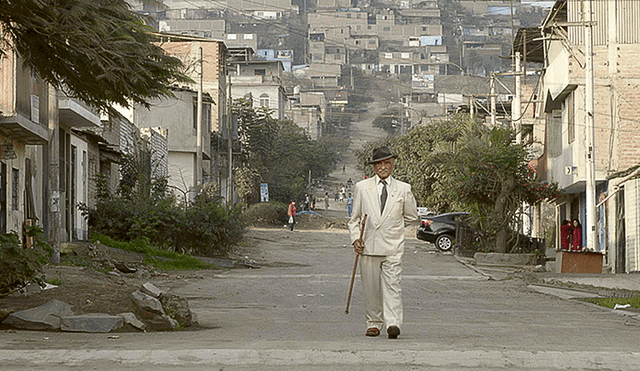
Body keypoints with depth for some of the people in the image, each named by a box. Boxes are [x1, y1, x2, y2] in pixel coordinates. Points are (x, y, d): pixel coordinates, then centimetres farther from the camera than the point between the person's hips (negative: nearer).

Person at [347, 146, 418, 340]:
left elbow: (411, 217, 18)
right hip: (368, 245, 1)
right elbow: (354, 218, 12)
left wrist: (393, 227, 12)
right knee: (371, 288, 5)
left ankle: (393, 324, -18)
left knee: (392, 285, -12)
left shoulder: (403, 189, 6)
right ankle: (373, 323, 16)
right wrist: (355, 238, -1)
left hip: (393, 246, -1)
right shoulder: (362, 187, 9)